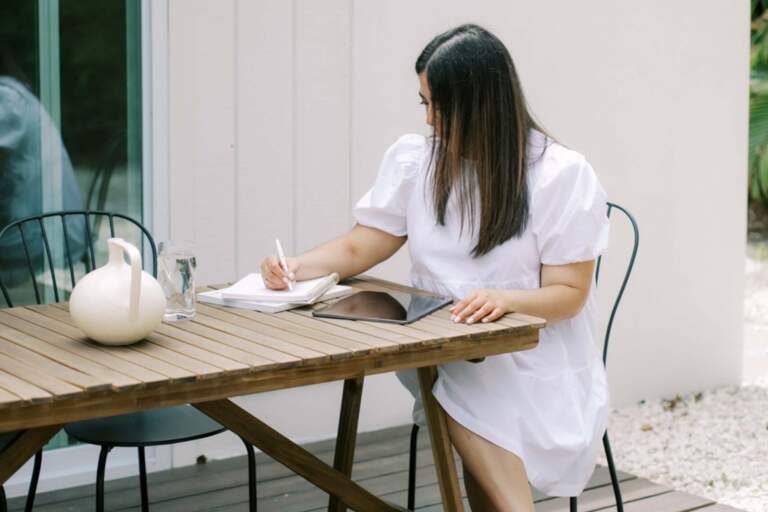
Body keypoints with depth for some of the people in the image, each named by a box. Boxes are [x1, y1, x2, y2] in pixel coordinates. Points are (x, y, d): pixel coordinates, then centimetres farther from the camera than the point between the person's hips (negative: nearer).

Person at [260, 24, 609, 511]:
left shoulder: (562, 174, -8)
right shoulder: (413, 160, 3)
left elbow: (568, 294, -8)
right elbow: (359, 247, 6)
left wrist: (505, 298, -29)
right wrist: (298, 267, -15)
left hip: (537, 364, -2)